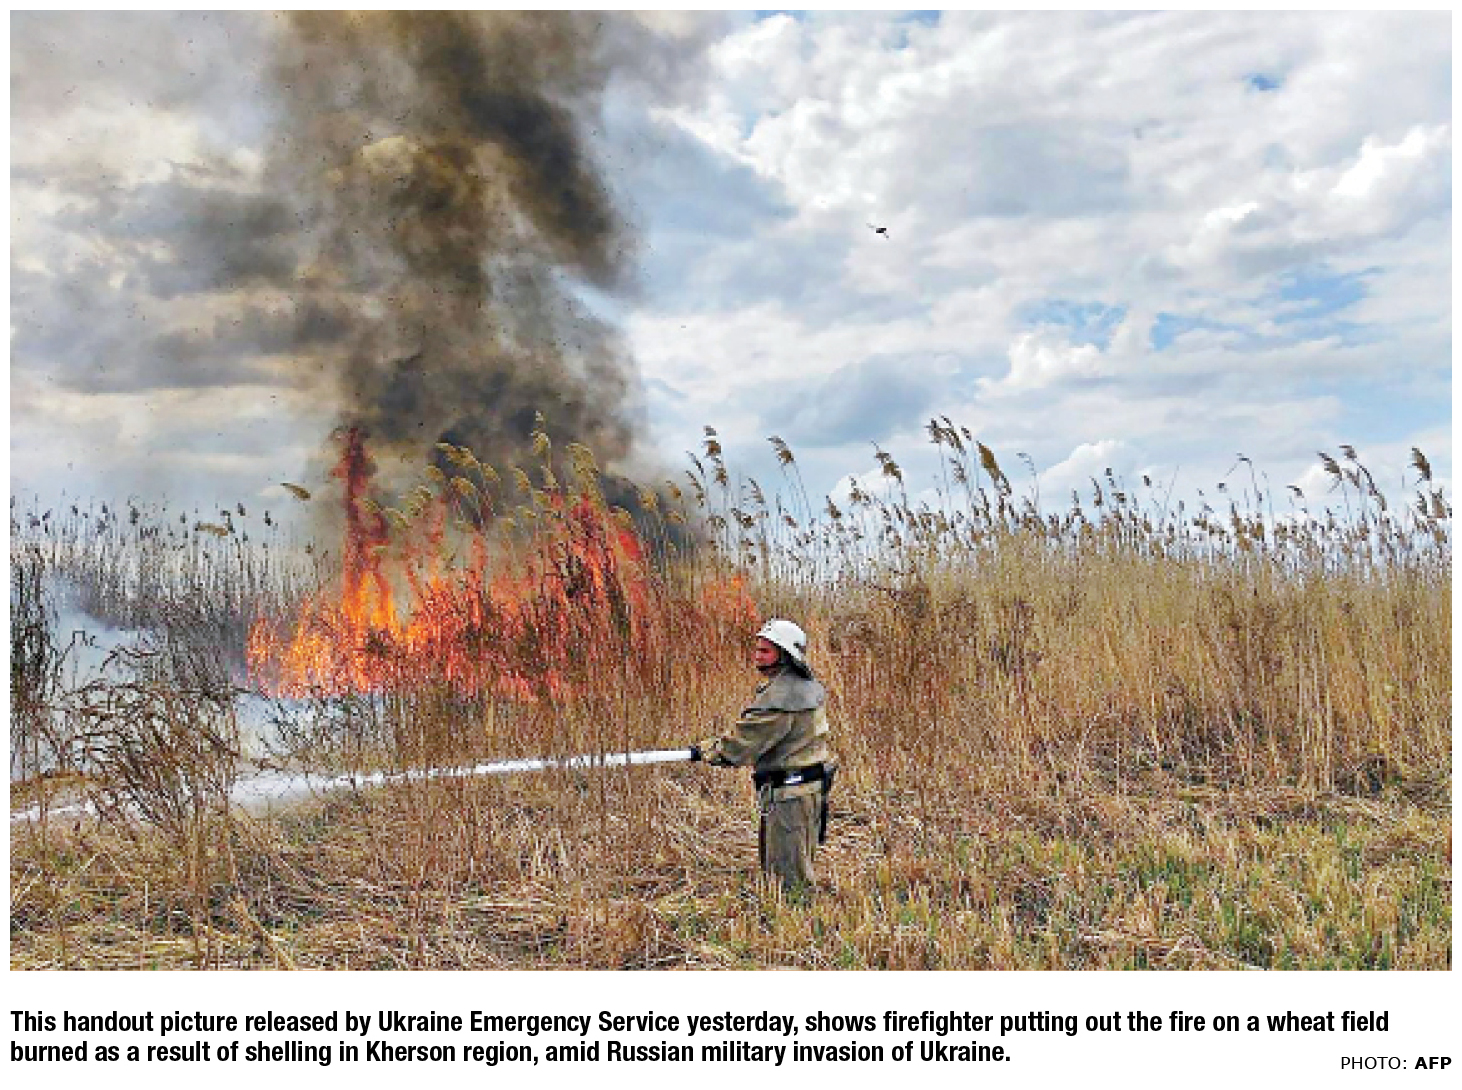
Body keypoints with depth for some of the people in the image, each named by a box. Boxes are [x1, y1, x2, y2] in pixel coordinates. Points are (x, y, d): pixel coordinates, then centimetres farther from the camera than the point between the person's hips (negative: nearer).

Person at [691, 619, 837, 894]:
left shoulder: (781, 695, -20)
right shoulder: (807, 686, 13)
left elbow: (748, 737, -16)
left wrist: (708, 750, 0)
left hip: (789, 792, -10)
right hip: (811, 785, 10)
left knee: (789, 874, -4)